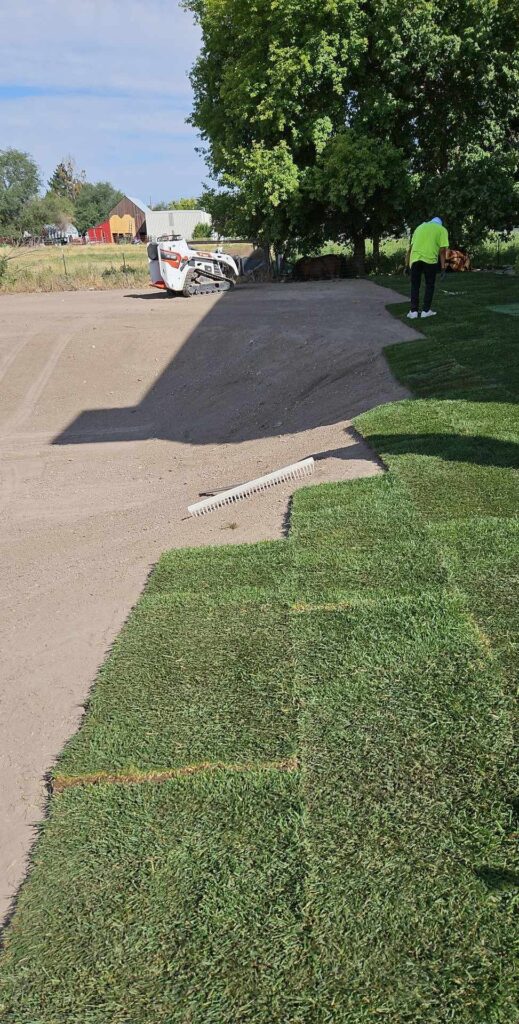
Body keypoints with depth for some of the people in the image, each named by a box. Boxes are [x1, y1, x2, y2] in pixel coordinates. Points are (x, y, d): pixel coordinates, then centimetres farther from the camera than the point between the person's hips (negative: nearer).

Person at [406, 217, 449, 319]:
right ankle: (426, 311, 10)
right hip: (430, 259, -3)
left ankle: (413, 311, 7)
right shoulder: (442, 229, 12)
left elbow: (411, 246, 18)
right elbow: (442, 249, 0)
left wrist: (407, 262, 19)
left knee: (415, 285, 10)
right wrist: (443, 265, 2)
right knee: (429, 285, 10)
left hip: (415, 258, 3)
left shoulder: (420, 226, 24)